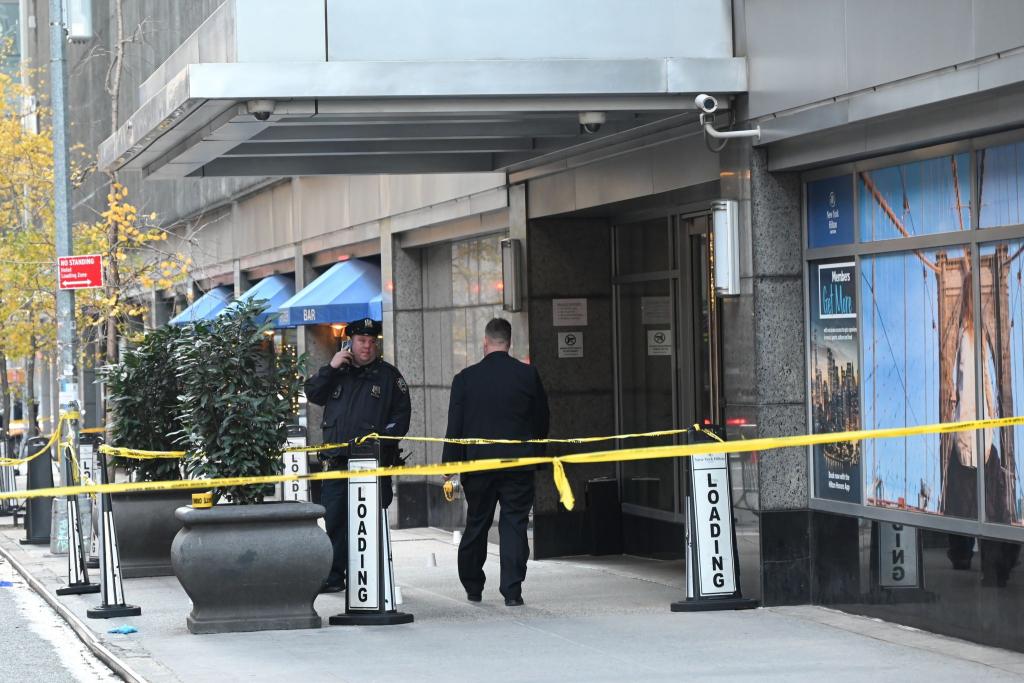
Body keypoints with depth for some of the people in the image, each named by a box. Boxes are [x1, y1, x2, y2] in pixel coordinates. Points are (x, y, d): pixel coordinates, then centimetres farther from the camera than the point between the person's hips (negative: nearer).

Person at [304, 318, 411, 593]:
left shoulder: (388, 375, 7)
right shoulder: (338, 372, 17)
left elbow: (402, 414, 3)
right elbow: (312, 394, 8)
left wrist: (383, 441, -10)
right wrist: (330, 368, -4)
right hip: (337, 461, 3)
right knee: (335, 519, 3)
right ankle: (335, 577, 10)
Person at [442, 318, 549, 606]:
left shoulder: (465, 378, -3)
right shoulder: (528, 375, -3)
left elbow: (455, 428, -2)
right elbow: (542, 420, 4)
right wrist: (535, 456, 16)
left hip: (478, 463, 1)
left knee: (476, 526, 14)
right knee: (514, 524, 2)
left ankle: (472, 587, 23)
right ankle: (512, 591, -4)